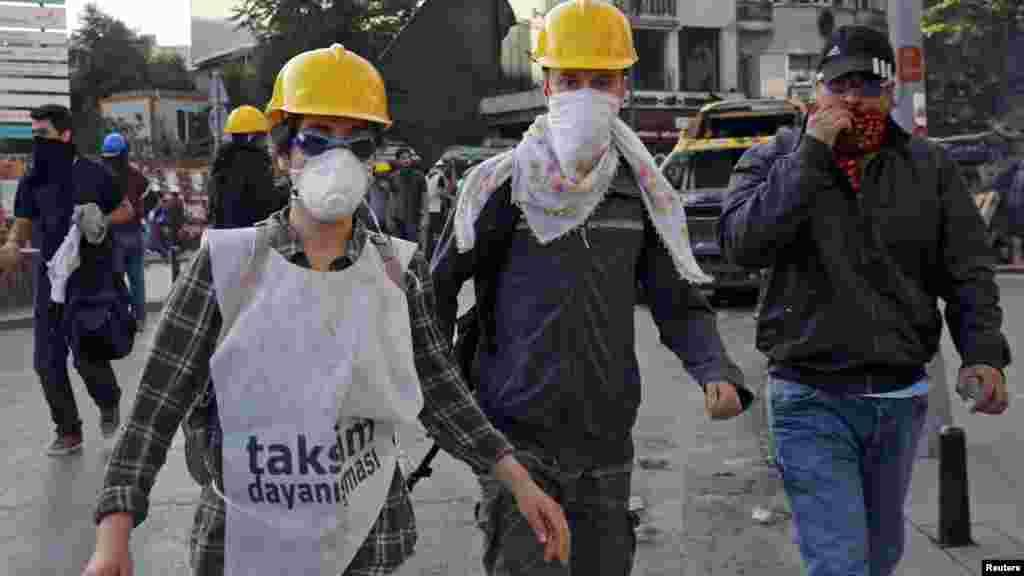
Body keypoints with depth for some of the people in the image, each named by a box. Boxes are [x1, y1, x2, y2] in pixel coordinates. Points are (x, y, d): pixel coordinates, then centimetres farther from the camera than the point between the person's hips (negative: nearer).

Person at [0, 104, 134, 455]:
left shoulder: (93, 175, -4)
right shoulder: (31, 182, 4)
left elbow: (126, 212, 7)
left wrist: (99, 221, -12)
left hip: (92, 276, -4)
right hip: (51, 276, 4)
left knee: (87, 355, -5)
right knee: (47, 361, 3)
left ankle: (109, 404, 27)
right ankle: (68, 431, 19)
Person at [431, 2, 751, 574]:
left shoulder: (642, 193, 4)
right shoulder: (500, 183, -5)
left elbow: (681, 305, 7)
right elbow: (439, 290, 3)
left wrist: (717, 372, -10)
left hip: (606, 442, 4)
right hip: (517, 438, -3)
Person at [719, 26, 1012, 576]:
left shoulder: (931, 167, 6)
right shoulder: (773, 158, 0)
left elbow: (969, 271, 3)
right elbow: (742, 243, -17)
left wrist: (983, 352, -13)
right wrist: (811, 153, -18)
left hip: (902, 400, 4)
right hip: (812, 401, -4)